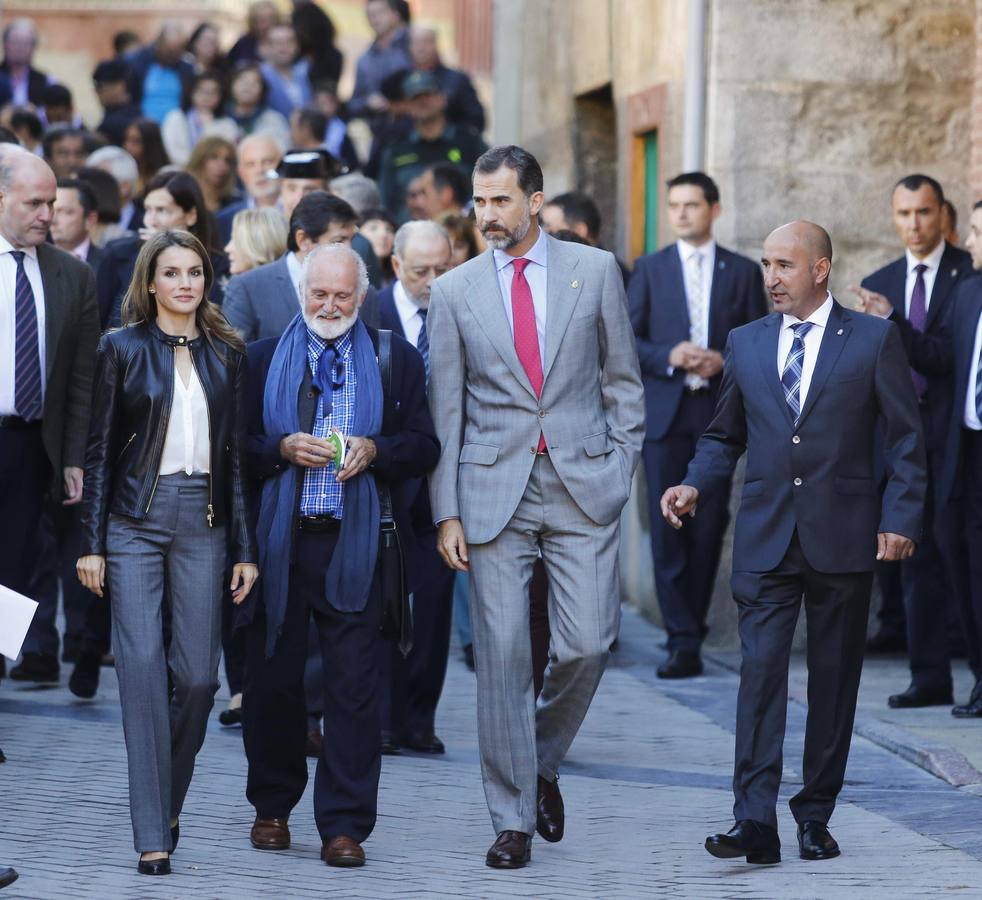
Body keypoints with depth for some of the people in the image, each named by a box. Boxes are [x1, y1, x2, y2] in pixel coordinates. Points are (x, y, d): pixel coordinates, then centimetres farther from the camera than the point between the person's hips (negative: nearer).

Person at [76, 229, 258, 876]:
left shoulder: (227, 355, 9)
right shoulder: (122, 348, 2)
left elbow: (237, 453, 9)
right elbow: (101, 450, 2)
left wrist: (245, 549, 5)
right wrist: (92, 544, -4)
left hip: (203, 521, 2)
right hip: (135, 518, -2)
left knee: (198, 674, -2)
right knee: (142, 667, -8)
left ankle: (169, 802, 21)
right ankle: (153, 836, -6)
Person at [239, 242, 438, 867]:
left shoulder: (397, 360, 9)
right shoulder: (263, 359, 10)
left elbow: (425, 446, 6)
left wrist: (375, 451, -11)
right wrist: (283, 449, -11)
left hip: (355, 544, -1)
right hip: (278, 542, 1)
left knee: (354, 687, -5)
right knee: (272, 680, 7)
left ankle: (345, 826, -1)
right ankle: (273, 806, 26)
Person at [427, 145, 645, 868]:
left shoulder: (594, 270, 5)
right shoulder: (454, 292, 5)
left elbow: (623, 379, 10)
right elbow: (445, 410, 6)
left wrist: (619, 469, 2)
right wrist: (447, 512, 1)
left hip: (583, 487, 0)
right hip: (494, 492, 0)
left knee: (588, 644, -6)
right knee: (503, 656, -1)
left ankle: (542, 763, 22)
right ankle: (513, 820, 7)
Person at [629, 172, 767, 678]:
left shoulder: (743, 272, 9)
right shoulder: (649, 269, 9)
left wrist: (724, 362, -11)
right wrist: (669, 357, -12)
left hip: (719, 412, 0)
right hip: (664, 410, 0)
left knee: (709, 526, 2)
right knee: (667, 527, -6)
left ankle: (688, 627, 17)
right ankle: (684, 640, -6)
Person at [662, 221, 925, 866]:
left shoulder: (874, 339, 2)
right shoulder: (746, 343, 11)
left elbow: (906, 438, 2)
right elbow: (725, 436, 18)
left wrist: (900, 518, -7)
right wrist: (695, 486, 0)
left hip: (844, 540, -2)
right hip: (766, 539, 2)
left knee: (834, 680, 5)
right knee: (760, 673, -10)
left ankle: (816, 817, 15)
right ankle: (755, 823, -15)